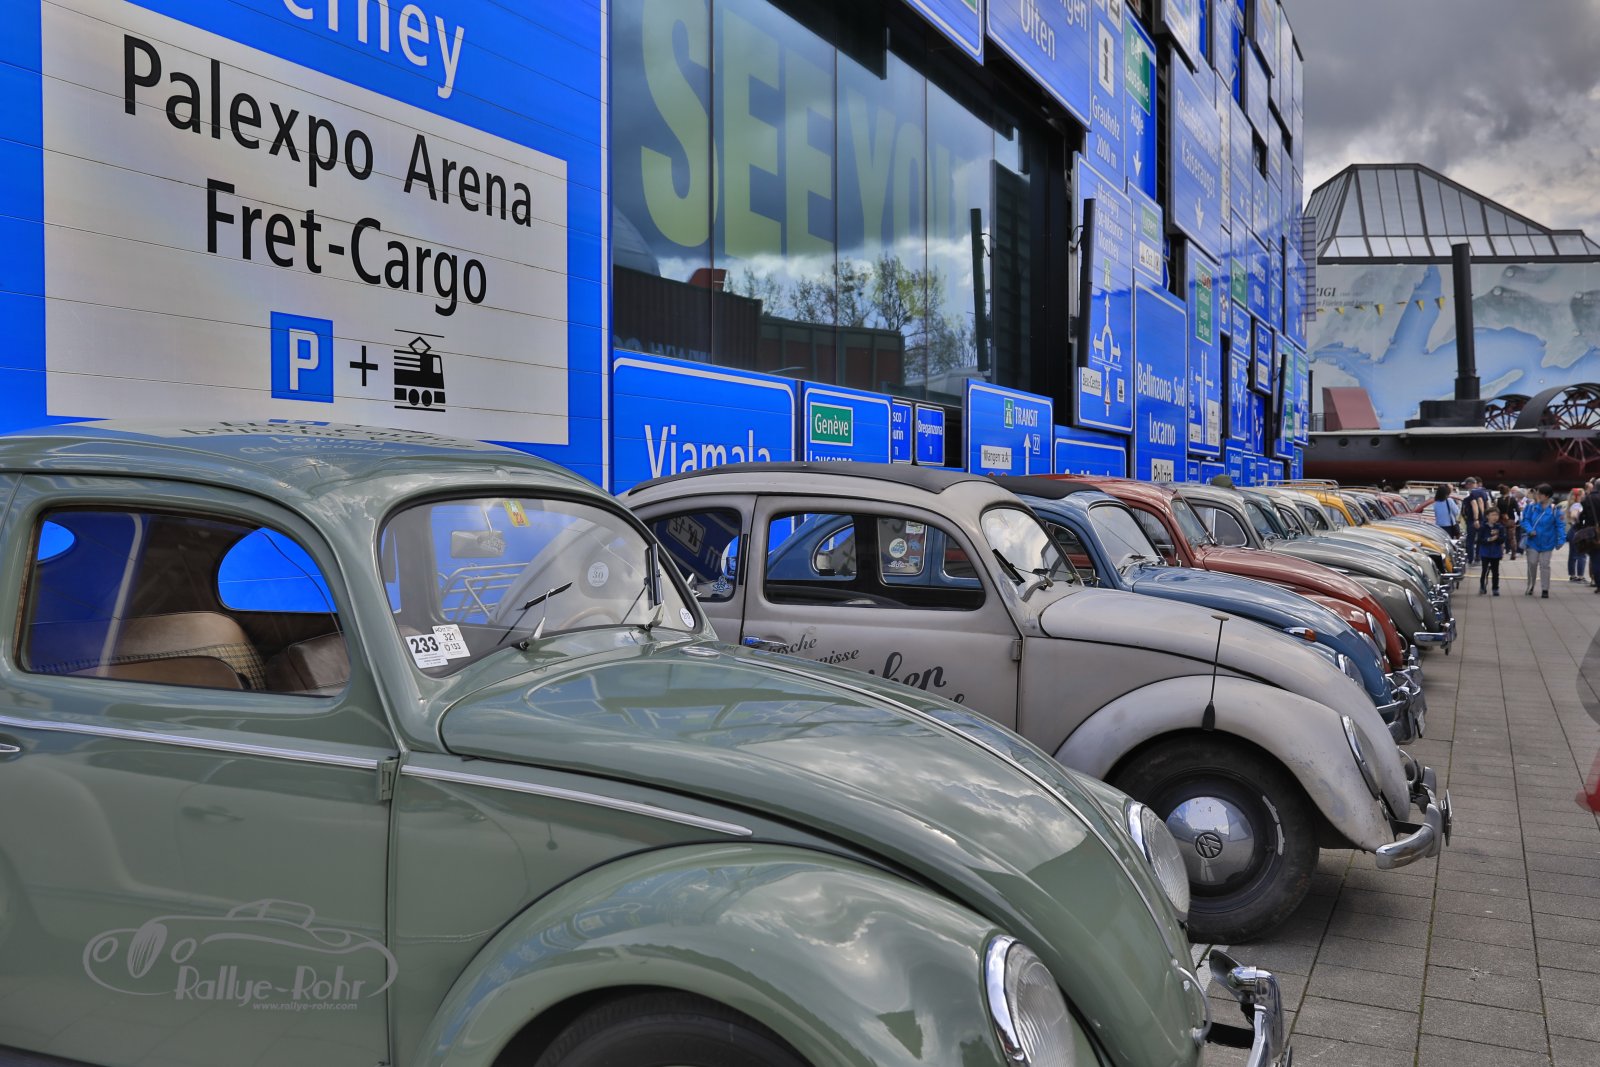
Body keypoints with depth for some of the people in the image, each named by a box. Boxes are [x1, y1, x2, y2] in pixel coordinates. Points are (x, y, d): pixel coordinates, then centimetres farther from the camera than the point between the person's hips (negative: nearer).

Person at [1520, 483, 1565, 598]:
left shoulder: (1554, 510, -11)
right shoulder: (1532, 507, -4)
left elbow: (1560, 525, -9)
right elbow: (1525, 520, 0)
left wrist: (1561, 539, -17)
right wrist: (1529, 530, -18)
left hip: (1547, 543, -2)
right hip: (1533, 541, 2)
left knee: (1544, 565, 3)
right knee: (1532, 564, 8)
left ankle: (1545, 589, 10)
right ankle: (1530, 586, 24)